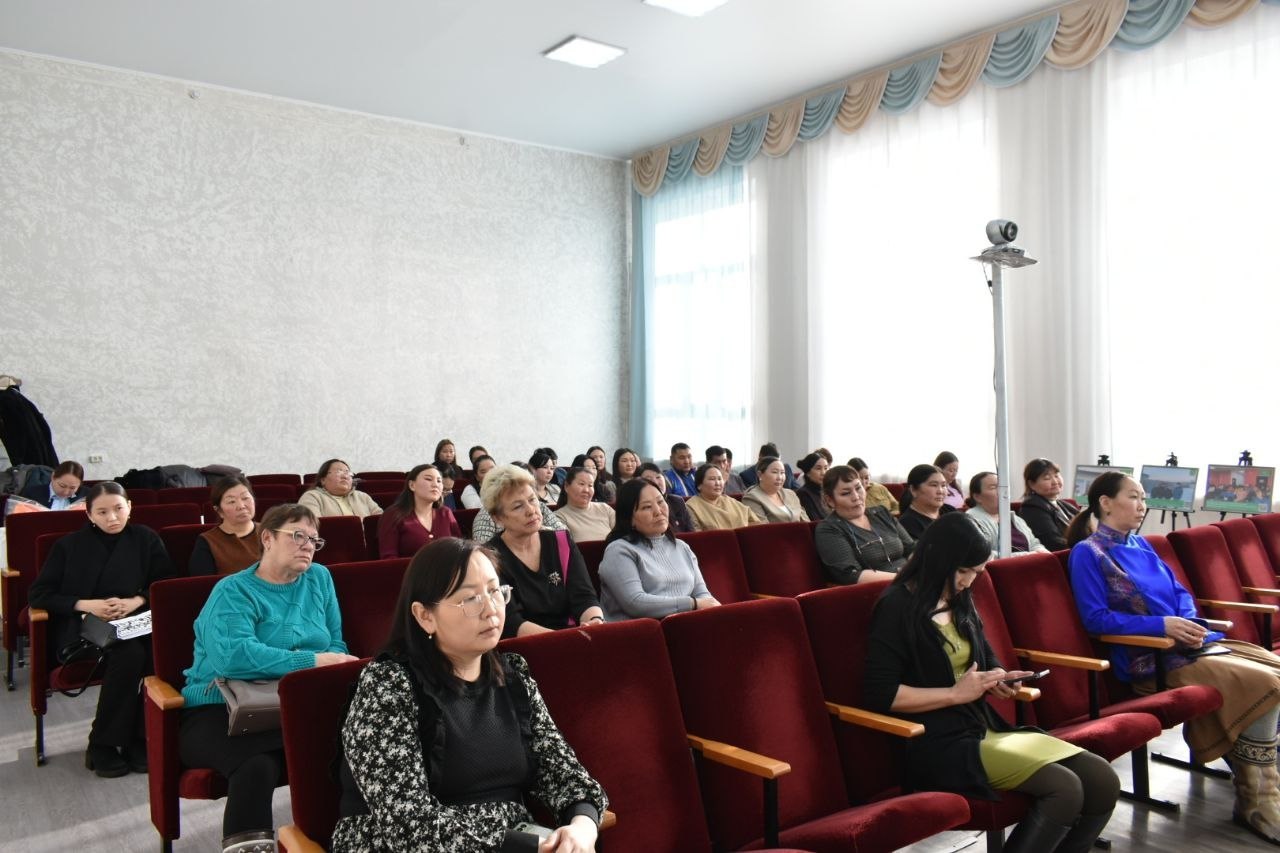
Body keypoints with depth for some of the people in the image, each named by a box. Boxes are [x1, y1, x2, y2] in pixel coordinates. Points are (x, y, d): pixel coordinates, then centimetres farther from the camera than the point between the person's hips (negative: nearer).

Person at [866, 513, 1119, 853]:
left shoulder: (960, 602, 14)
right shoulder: (897, 608, -12)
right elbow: (880, 694, -18)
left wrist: (998, 679, 2)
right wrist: (957, 693, -15)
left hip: (986, 728, 9)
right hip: (940, 744, -8)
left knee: (1103, 782, -5)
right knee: (1063, 790, -23)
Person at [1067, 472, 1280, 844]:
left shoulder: (1139, 543, 17)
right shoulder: (1087, 553, -8)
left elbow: (1179, 591, 18)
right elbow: (1095, 618, -14)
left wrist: (1189, 621, -5)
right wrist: (1162, 625, -20)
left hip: (1190, 642, 8)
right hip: (1153, 659, -8)